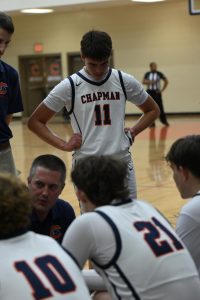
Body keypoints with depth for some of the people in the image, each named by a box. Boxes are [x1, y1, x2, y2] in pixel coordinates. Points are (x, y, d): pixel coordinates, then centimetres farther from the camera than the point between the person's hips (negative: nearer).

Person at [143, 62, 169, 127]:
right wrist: (150, 82, -21)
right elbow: (143, 82, -4)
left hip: (157, 92, -1)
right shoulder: (147, 74, 6)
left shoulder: (159, 74, 2)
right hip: (149, 92, 1)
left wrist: (162, 89, 0)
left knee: (160, 107, -2)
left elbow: (166, 81, 5)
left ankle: (164, 121, 10)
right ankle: (152, 122, 6)